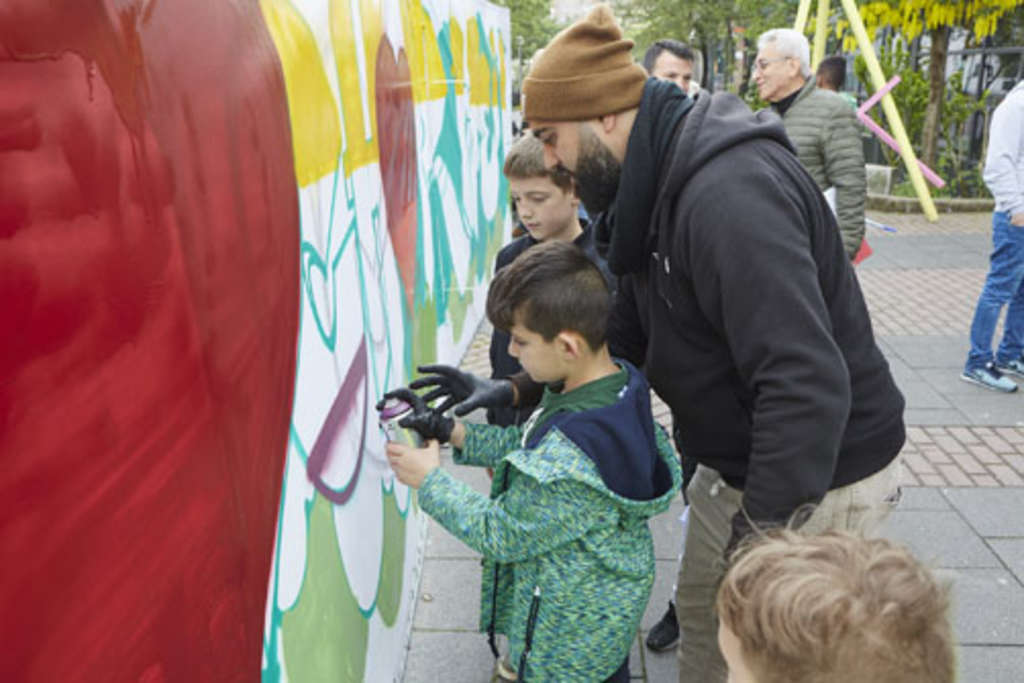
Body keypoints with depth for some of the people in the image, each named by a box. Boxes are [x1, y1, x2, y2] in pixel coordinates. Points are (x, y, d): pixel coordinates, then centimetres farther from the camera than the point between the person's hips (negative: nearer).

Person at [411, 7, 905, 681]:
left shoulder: (729, 194, -30)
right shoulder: (659, 187, 2)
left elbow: (807, 385, -35)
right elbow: (625, 327, 8)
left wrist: (761, 532, -28)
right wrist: (515, 386, -1)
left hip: (815, 474, -9)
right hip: (737, 457, 9)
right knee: (701, 612, 23)